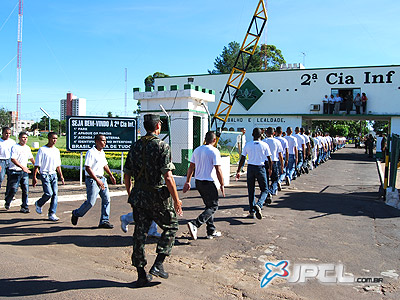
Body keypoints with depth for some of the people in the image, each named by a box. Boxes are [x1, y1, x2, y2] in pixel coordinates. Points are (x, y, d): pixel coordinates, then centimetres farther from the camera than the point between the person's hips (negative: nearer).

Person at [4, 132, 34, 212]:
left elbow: (31, 158, 27)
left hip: (24, 172, 5)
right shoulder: (15, 147, -8)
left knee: (26, 189, -1)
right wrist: (22, 167, -29)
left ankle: (24, 207, 5)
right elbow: (13, 159, -20)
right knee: (13, 189, -1)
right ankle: (7, 203, 25)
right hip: (15, 172, -5)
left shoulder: (28, 148, 12)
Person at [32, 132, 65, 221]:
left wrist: (61, 175, 18)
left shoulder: (56, 150, 12)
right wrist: (34, 177, -10)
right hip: (45, 174, -5)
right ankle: (38, 204, 18)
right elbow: (37, 165, -7)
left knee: (55, 194, -1)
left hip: (54, 174, 5)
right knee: (49, 193, -12)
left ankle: (52, 214, 5)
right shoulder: (42, 150, -6)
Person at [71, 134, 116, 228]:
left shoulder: (102, 153, 13)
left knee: (106, 199, 1)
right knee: (91, 202, -6)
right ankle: (76, 214, 20)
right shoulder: (91, 153, -14)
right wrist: (97, 180, -24)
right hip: (92, 179, -8)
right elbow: (88, 168, -20)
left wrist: (111, 175, 23)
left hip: (102, 178, 8)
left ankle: (104, 221, 8)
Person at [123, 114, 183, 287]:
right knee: (171, 227, 16)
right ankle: (158, 264, 10)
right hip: (158, 197, -5)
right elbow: (168, 177, -19)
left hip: (138, 197, 6)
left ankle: (141, 275, 20)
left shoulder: (135, 146, 7)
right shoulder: (162, 146, -12)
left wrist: (131, 195, 22)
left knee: (139, 234, 12)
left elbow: (127, 175, 10)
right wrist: (176, 200, -11)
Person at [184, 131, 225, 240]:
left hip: (198, 182, 8)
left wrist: (187, 182, 16)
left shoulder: (197, 150, 8)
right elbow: (218, 170, -15)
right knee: (213, 207, 3)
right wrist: (222, 185, -6)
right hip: (208, 183, -7)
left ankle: (211, 231, 21)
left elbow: (191, 167, 11)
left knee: (209, 206, 18)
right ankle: (195, 224, -14)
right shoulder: (214, 151, -12)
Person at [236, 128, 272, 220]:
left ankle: (252, 212, 13)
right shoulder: (264, 145, -2)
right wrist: (270, 169, 18)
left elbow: (242, 159, 2)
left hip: (250, 168, 2)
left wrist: (238, 171, 8)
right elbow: (269, 159, 1)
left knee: (251, 191, 11)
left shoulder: (247, 145, 2)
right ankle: (258, 205, -18)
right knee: (264, 190, 9)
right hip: (260, 168, -2)